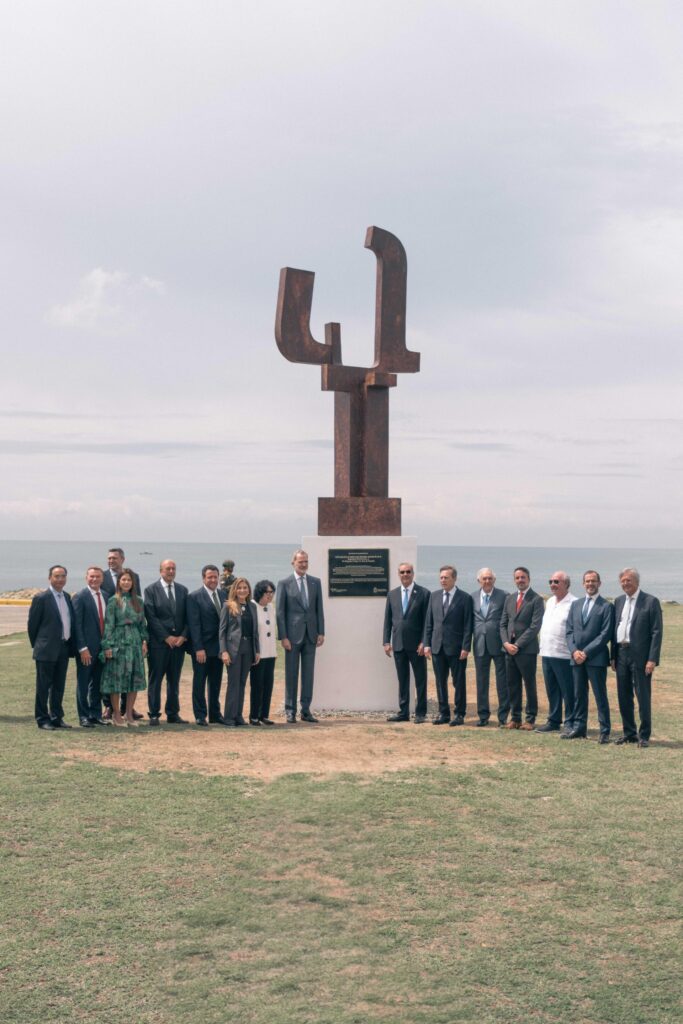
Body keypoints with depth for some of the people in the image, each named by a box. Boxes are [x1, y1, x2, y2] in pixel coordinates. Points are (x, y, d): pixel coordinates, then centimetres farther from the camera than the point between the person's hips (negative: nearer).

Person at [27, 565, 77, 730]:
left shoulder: (67, 597, 11)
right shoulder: (41, 598, -9)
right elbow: (32, 624, -5)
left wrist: (71, 645, 12)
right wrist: (37, 646, 1)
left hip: (64, 648, 6)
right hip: (47, 650, -6)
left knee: (59, 686, 12)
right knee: (43, 686, 1)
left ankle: (57, 718, 20)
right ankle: (42, 719, 8)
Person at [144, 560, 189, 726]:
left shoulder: (183, 590, 12)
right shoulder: (151, 590, -1)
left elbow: (187, 617, 9)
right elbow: (151, 617, -8)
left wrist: (183, 636, -5)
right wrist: (166, 637, -12)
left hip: (178, 642, 4)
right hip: (158, 642, -4)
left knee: (174, 680, 8)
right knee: (155, 679, 0)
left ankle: (173, 714, 14)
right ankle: (154, 715, 5)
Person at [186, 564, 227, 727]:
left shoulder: (223, 595, 9)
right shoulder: (194, 597, -6)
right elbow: (194, 624, -11)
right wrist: (199, 648, -16)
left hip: (218, 647, 5)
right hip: (202, 648, -5)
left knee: (216, 682, 11)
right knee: (199, 682, 3)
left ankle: (215, 714, 20)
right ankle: (200, 715, 10)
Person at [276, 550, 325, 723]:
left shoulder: (315, 582, 8)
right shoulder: (284, 584, -2)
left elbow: (319, 609, 9)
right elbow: (280, 612, -3)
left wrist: (321, 632, 2)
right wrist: (283, 636, -9)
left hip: (311, 634, 3)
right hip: (293, 635, -3)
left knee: (308, 673, 6)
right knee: (291, 674, 2)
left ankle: (306, 710, 12)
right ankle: (290, 711, 8)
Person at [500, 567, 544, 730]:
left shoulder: (536, 599, -5)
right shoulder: (509, 598, 14)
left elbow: (535, 626, -12)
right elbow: (503, 623, 14)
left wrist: (517, 645, -14)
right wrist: (506, 643, -3)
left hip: (527, 649, -5)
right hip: (509, 648, 6)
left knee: (529, 685, 1)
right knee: (512, 685, 8)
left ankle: (530, 719, 8)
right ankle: (515, 718, 15)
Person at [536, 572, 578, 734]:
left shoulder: (574, 603, -11)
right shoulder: (549, 602, 16)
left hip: (563, 655, -8)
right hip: (546, 654, 8)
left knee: (567, 692, -1)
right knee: (552, 690, 14)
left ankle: (570, 724, 6)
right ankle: (553, 721, 23)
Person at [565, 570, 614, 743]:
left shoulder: (606, 607, -3)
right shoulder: (575, 605, 15)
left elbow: (605, 635, -9)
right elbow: (569, 631, 11)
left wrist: (586, 652, -14)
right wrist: (574, 651, -5)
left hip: (596, 658, -5)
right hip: (577, 658, 5)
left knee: (600, 696, -2)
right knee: (579, 695, 10)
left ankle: (604, 731, 2)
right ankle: (579, 728, 17)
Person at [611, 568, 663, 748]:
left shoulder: (650, 602, -5)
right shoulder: (619, 602, 13)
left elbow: (657, 633, -8)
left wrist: (652, 659, -14)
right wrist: (613, 656, 9)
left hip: (640, 656, -6)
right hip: (621, 654, 6)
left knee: (643, 697, -2)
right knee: (624, 697, 10)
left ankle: (644, 736, 6)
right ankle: (629, 733, 20)